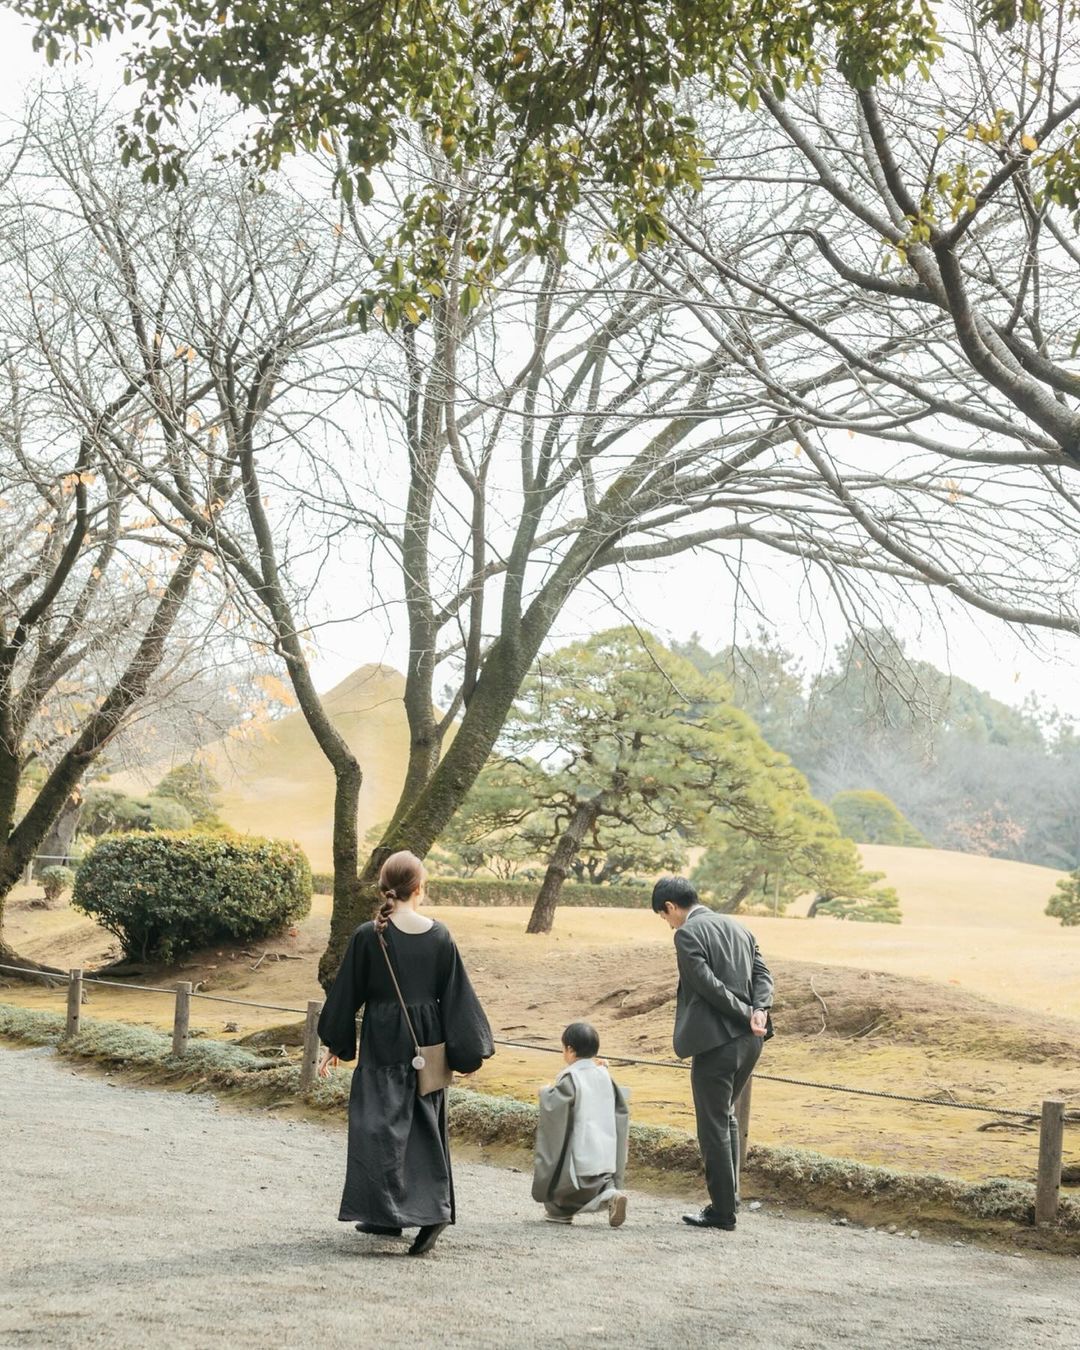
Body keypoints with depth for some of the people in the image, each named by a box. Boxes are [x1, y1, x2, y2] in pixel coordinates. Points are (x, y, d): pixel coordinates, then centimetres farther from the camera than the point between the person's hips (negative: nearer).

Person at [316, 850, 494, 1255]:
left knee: (380, 1121, 5)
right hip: (427, 1042, 3)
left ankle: (387, 1213, 2)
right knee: (425, 1125, 12)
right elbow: (457, 997, 0)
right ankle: (433, 1208, 2)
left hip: (383, 1042, -2)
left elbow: (347, 994, -3)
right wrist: (467, 1053, 7)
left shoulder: (368, 936, -10)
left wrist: (333, 1045, 8)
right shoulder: (440, 936, -4)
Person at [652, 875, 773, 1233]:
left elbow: (708, 984, -17)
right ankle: (729, 1194, 28)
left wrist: (747, 1014, -11)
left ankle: (722, 1211, 7)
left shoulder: (687, 934, -9)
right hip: (750, 1041, 8)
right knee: (726, 1116, 22)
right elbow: (762, 972, 8)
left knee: (713, 1126, 2)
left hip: (716, 1041, -8)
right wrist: (759, 1011, -6)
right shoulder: (735, 926, 15)